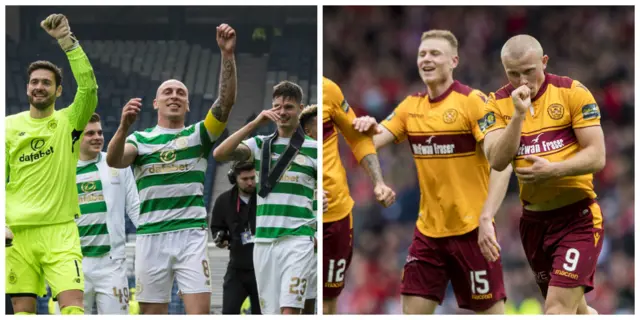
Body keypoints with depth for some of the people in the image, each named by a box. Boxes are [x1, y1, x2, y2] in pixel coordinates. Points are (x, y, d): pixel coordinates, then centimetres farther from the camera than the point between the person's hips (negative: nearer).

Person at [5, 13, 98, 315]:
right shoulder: (9, 126, 9)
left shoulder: (68, 122, 2)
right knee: (23, 309, 2)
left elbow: (88, 88, -15)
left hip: (60, 231, -2)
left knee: (73, 307, -13)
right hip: (18, 231, 2)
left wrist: (68, 41, -21)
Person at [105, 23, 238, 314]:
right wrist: (124, 127, -31)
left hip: (191, 236, -1)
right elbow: (113, 160, -10)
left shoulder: (198, 135, 10)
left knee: (200, 314, -11)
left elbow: (226, 101, -5)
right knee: (152, 315, 4)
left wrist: (227, 54, -20)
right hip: (150, 236, 1)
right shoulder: (140, 139, 11)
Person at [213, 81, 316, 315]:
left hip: (298, 240, -4)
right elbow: (219, 154, -5)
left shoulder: (313, 149, 3)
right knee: (269, 312, 6)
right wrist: (255, 124, -12)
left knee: (289, 311, -16)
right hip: (264, 240, 4)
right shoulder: (261, 144, 11)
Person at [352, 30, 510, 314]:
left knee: (491, 309, -1)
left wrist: (486, 218, -26)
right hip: (428, 229, 6)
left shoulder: (472, 101, -11)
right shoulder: (411, 106, 8)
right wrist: (366, 128, -17)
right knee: (412, 309, 1)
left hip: (471, 229, -6)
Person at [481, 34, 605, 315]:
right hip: (533, 220, 5)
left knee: (558, 309, -16)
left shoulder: (573, 92, -8)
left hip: (577, 217, -5)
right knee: (573, 310, 15)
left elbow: (596, 157, -11)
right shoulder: (498, 103, 1)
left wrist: (553, 170, -25)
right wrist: (518, 114, -21)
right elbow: (497, 161, -11)